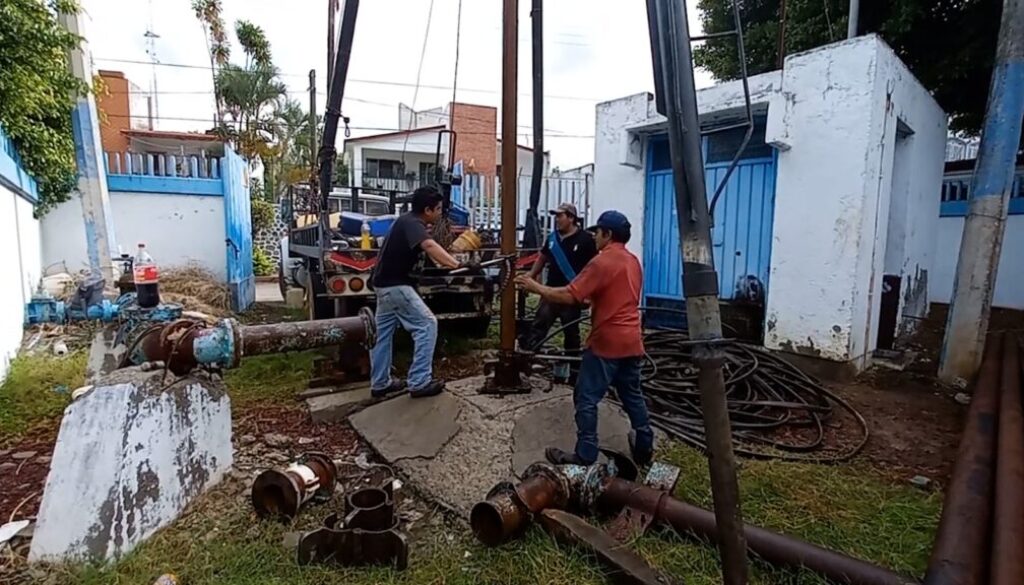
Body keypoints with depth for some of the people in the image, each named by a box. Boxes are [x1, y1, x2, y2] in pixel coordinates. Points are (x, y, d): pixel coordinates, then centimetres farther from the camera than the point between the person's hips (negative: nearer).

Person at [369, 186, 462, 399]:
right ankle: (419, 382, -6)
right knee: (427, 325, -7)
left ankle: (380, 383, 24)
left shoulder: (408, 222, 10)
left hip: (385, 283, 10)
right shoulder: (411, 224, -20)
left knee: (384, 332, 15)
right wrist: (456, 264, -51)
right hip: (395, 285, -10)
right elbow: (429, 246, -40)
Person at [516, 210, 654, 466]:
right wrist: (592, 296, 23)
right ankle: (644, 448, 27)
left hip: (607, 343, -8)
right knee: (632, 395, 19)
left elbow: (569, 296, -20)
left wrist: (536, 287, -11)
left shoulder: (602, 262, -15)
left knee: (586, 399, 0)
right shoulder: (633, 262, 12)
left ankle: (585, 456, 4)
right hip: (631, 342, 9)